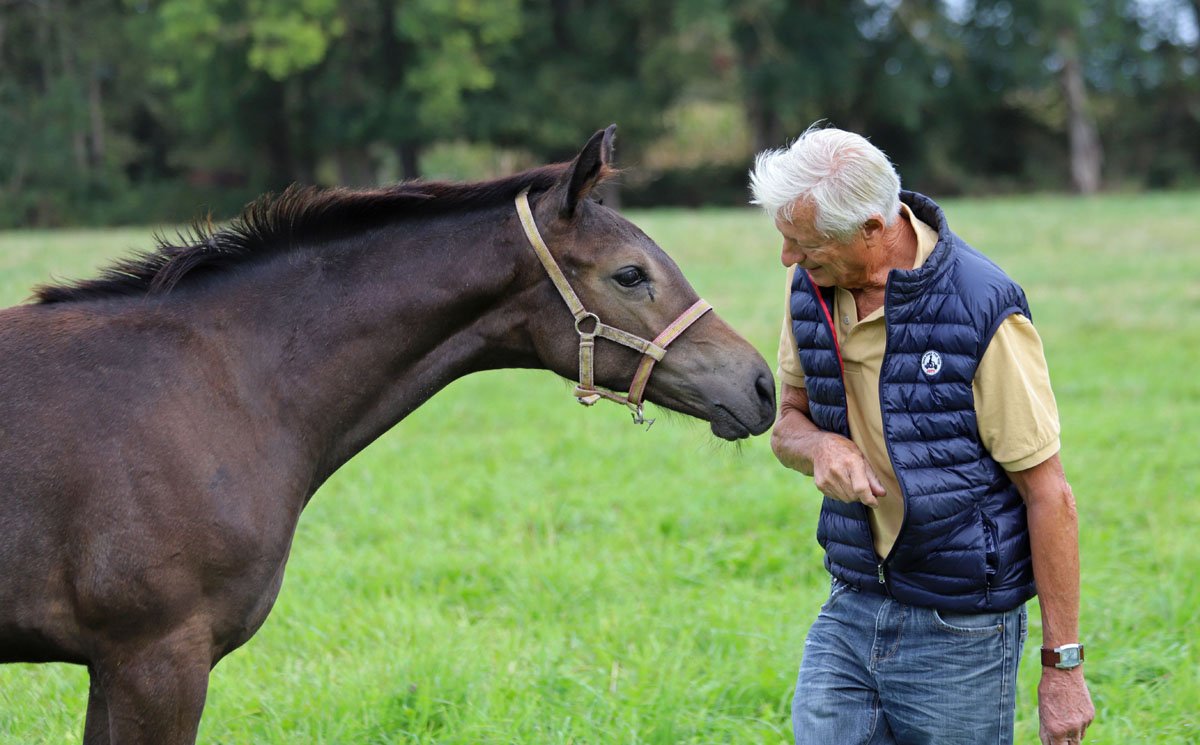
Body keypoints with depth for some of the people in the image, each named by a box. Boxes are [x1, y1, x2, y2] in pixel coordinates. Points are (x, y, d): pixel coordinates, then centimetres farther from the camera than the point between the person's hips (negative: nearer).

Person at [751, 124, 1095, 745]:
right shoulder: (811, 287, 0)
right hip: (849, 612, 5)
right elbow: (787, 421, 13)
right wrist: (820, 446, -14)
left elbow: (1048, 494, -14)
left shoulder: (980, 310, -19)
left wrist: (1062, 666, -12)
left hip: (959, 635, -5)